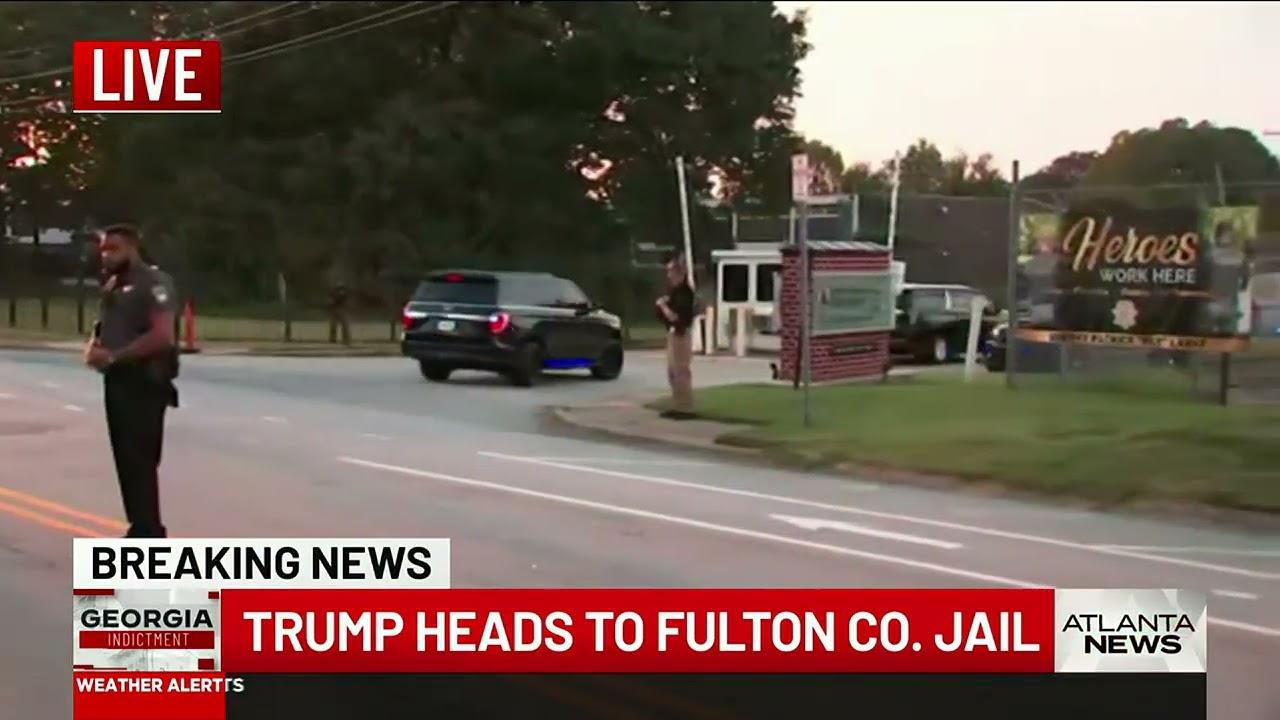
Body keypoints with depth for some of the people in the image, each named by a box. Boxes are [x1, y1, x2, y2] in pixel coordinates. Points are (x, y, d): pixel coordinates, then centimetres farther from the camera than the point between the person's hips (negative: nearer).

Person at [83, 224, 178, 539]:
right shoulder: (111, 286, 16)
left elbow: (161, 335, -21)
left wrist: (114, 355, -20)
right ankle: (141, 529, 17)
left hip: (144, 383, -9)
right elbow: (103, 327, 26)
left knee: (140, 460, -10)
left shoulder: (153, 282, -12)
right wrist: (94, 347, 2)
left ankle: (149, 533, -7)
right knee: (126, 459, 11)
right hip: (117, 380, 9)